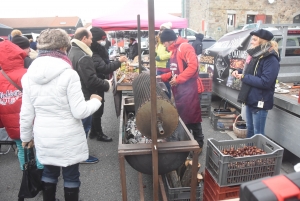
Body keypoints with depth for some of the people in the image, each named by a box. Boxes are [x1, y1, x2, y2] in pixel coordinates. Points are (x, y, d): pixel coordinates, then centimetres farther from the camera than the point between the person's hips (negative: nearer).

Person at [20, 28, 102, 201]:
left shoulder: (29, 75, -1)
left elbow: (26, 113, 3)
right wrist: (96, 100, 0)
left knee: (49, 172, 23)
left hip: (43, 138, 5)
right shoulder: (68, 74, -17)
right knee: (71, 176, 14)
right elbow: (80, 112, -17)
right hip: (68, 138, -5)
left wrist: (26, 136, 17)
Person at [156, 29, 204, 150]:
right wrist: (162, 77, 15)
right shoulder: (174, 51, 18)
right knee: (182, 116, 13)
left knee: (192, 116, -2)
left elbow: (193, 66, -21)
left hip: (188, 88, -9)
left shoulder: (185, 47, -11)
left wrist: (178, 79, -21)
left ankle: (199, 144, 11)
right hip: (179, 89, 9)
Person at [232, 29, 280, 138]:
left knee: (258, 134, 4)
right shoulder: (255, 55, 10)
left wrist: (244, 77, -20)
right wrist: (239, 72, 1)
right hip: (250, 99, 9)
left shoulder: (271, 59, -18)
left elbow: (265, 82, -25)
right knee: (250, 129, 22)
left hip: (260, 102, -9)